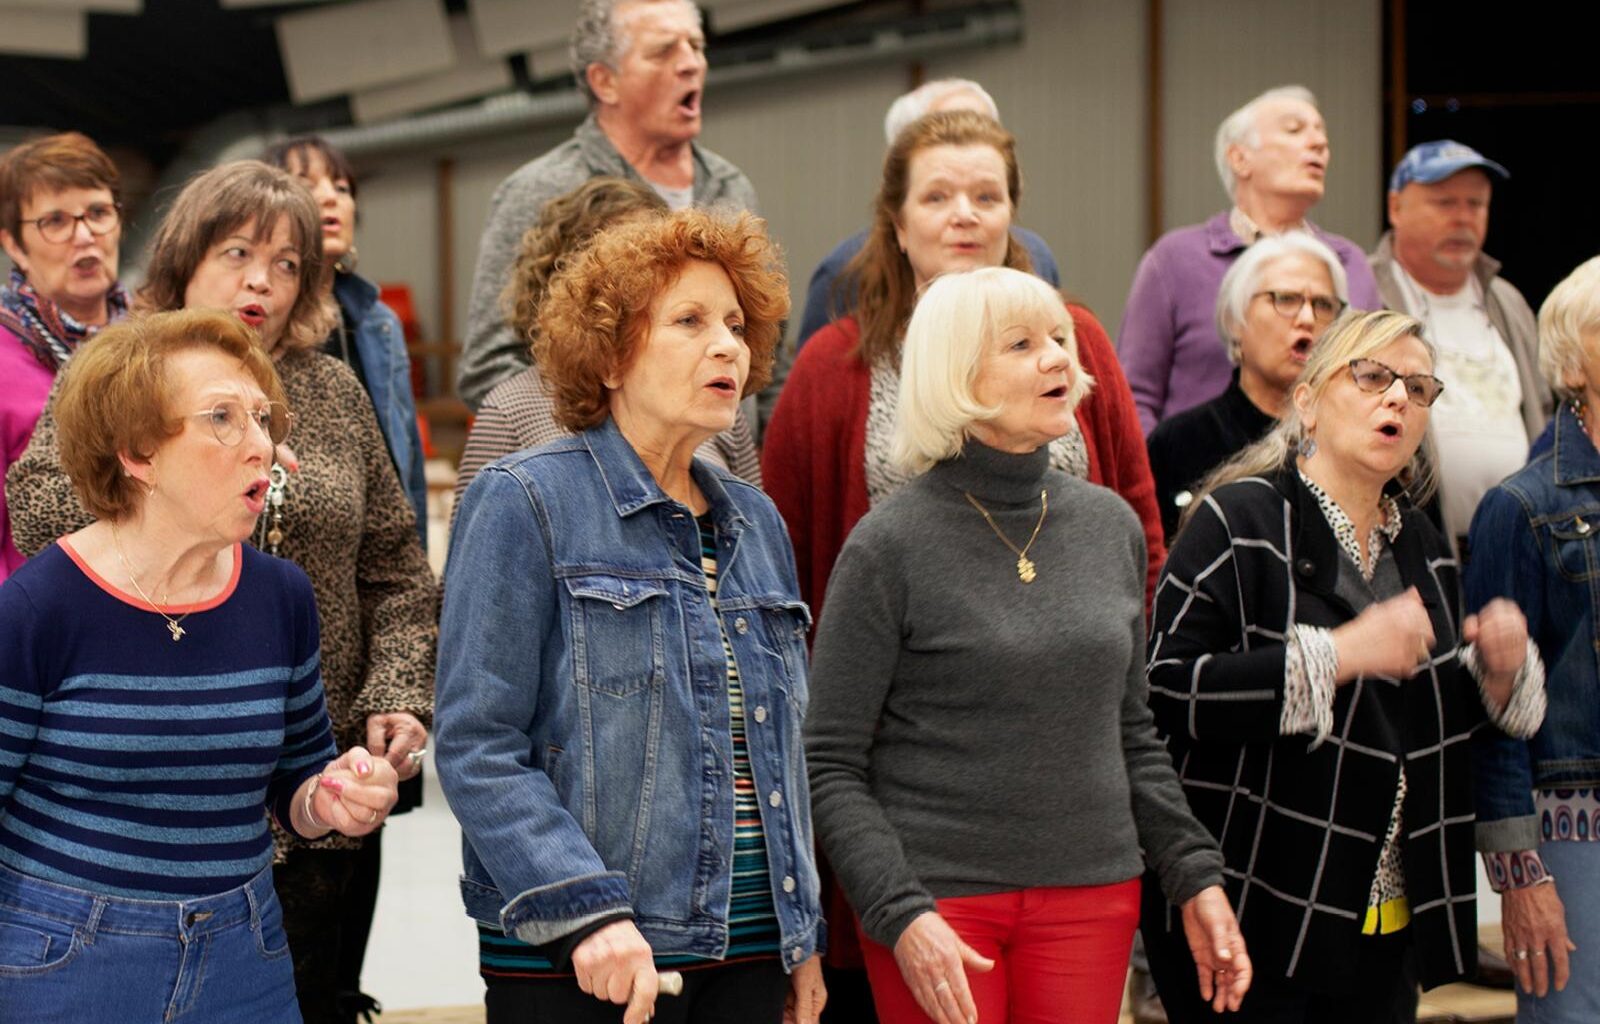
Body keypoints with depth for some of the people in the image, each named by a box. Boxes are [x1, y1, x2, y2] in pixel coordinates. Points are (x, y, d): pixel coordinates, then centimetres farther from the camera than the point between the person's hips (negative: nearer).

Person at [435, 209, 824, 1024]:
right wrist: (586, 911, -21)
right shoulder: (526, 504, -6)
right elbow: (478, 748, -12)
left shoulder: (756, 523, 14)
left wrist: (805, 934, 16)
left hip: (749, 953, 6)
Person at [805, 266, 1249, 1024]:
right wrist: (902, 916, -17)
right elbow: (830, 766, -7)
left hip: (1093, 896, 4)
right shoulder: (890, 546, -6)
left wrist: (1195, 875, 9)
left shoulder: (1112, 526, 9)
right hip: (940, 899, -4)